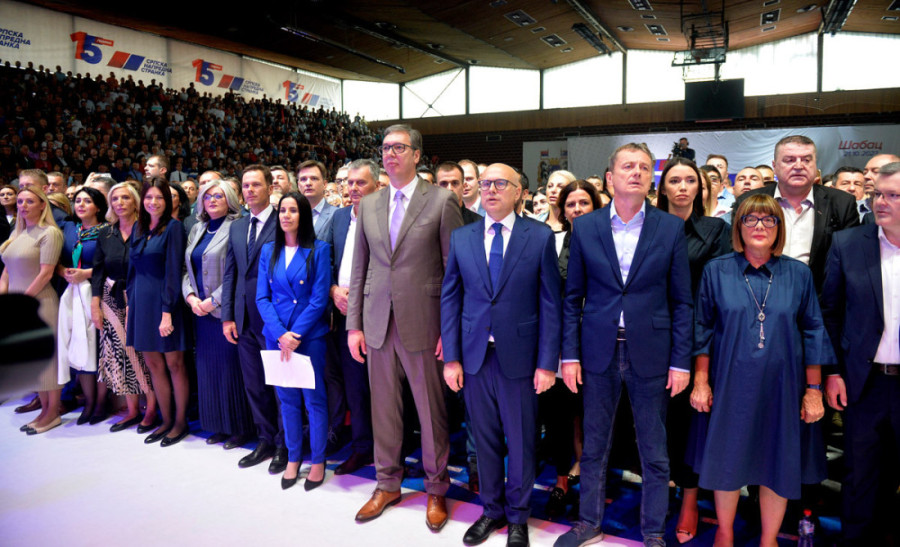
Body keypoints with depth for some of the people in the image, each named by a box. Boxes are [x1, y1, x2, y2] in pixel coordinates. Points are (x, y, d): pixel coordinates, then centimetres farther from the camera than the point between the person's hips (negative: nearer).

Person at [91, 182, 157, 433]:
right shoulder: (105, 234, 8)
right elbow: (98, 271, 10)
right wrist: (95, 305, 4)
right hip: (114, 303, 4)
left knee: (144, 354, -2)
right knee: (121, 356, 6)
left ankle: (151, 410, 12)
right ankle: (132, 411, 18)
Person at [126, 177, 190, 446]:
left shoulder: (173, 227, -9)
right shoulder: (139, 228, 11)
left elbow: (173, 270, -14)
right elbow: (133, 269, 14)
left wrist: (167, 311, -18)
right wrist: (130, 304, 8)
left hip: (164, 300, -6)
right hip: (141, 300, 6)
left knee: (174, 364, 3)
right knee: (153, 364, 11)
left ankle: (181, 422, 16)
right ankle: (166, 421, 23)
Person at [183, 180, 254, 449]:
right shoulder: (197, 230, 15)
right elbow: (187, 268, 15)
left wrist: (213, 300, -15)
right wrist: (190, 296, -1)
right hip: (201, 311, 7)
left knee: (231, 367, -1)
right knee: (208, 368, 11)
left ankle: (239, 427, 12)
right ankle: (219, 425, 23)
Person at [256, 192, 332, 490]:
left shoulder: (318, 249, -4)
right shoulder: (268, 251, 7)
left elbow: (320, 298, -9)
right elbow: (262, 297, 3)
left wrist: (295, 334, -13)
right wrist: (280, 334, -10)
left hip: (310, 335, -3)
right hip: (276, 335, 4)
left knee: (314, 399, 3)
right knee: (287, 399, 12)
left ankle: (318, 461, 17)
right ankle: (293, 457, 26)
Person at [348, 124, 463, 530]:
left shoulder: (441, 201, -4)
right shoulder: (368, 205, 10)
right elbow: (359, 270, 11)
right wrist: (354, 324, 6)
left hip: (423, 324, -4)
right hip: (378, 324, 4)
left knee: (431, 410, 7)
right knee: (383, 408, 14)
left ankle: (436, 490, 27)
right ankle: (387, 484, 33)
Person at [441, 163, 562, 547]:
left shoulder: (540, 236, -4)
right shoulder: (461, 238, 5)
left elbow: (551, 303, -5)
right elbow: (450, 299, 5)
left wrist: (547, 362, -8)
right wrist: (451, 358, -1)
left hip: (519, 356, -2)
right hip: (474, 356, 2)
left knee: (521, 442, 11)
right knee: (485, 440, 15)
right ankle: (492, 510, 35)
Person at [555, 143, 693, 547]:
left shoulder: (671, 228, -1)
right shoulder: (584, 227, 2)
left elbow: (681, 301, 1)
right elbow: (572, 297, 4)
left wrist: (680, 361, -4)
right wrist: (570, 355, -1)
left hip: (651, 354, -1)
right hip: (599, 351, 1)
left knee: (655, 452, 10)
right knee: (594, 446, 14)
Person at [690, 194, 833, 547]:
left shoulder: (799, 274, 1)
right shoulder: (716, 271, -1)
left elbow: (813, 333, 3)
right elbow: (703, 329, 0)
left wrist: (814, 390, 0)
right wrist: (700, 381, -3)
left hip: (782, 387, 1)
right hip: (730, 385, -1)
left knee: (778, 465, 11)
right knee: (727, 462, 12)